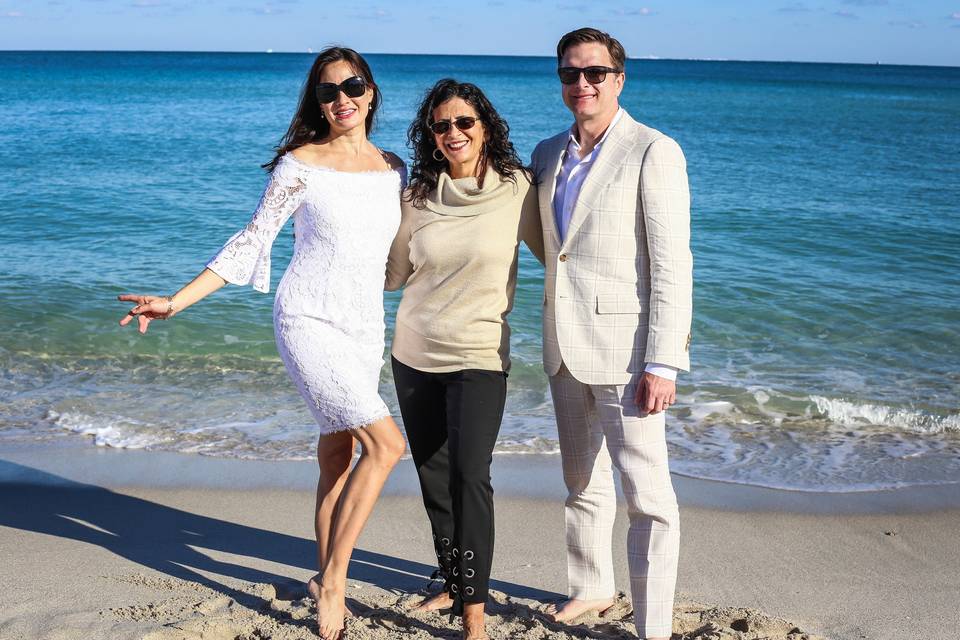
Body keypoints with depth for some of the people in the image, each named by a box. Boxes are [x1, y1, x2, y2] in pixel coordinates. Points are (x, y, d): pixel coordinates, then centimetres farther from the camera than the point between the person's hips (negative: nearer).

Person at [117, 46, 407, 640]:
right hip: (308, 321, -5)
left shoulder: (394, 168, 8)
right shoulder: (299, 164, -6)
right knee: (386, 443, -16)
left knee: (338, 457, 9)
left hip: (365, 328, 5)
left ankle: (326, 579, 21)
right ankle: (333, 582, -6)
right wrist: (176, 302, -8)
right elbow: (252, 241, -4)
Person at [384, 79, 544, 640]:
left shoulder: (516, 189, -7)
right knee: (433, 477, 13)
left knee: (469, 476, -15)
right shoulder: (417, 196, 1)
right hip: (414, 355, 4)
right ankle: (454, 583, 30)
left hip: (479, 357, -4)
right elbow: (394, 274, 10)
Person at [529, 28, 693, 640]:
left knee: (647, 496, -4)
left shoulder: (653, 151, -10)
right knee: (582, 480, 21)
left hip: (624, 347, -7)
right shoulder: (549, 153, 11)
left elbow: (672, 266, -15)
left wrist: (663, 363, -20)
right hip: (565, 345, 8)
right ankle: (594, 586, 39)